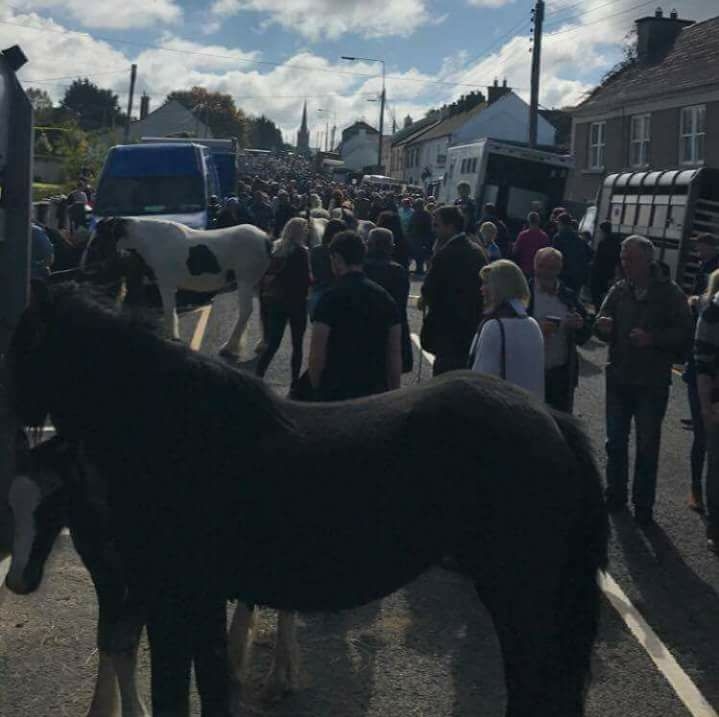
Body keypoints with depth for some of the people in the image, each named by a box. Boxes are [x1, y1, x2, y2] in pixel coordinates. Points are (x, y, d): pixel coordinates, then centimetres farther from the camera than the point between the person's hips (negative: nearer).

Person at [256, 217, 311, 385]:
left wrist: (265, 294, 11)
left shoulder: (275, 248, 5)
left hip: (274, 300, 5)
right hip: (295, 302, -5)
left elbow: (266, 274, 7)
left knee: (272, 343, 7)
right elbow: (306, 280, -12)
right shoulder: (301, 253, -12)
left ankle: (257, 378, -3)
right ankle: (295, 382, 9)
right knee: (297, 344, 7)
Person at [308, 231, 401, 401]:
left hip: (336, 393, -4)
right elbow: (395, 355, 7)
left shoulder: (331, 298, -10)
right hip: (376, 393, 5)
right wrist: (393, 394, 14)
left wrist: (316, 390, 2)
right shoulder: (385, 298, 5)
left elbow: (317, 355, -11)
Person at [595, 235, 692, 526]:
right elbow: (603, 325, 1)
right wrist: (602, 326, -22)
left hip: (653, 384, -3)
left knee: (647, 447, 6)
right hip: (619, 378, 4)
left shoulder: (670, 293, -8)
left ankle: (643, 506, 18)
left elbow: (683, 333, -10)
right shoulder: (619, 291, 3)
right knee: (615, 442, 13)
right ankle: (615, 495, 30)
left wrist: (652, 338, -24)